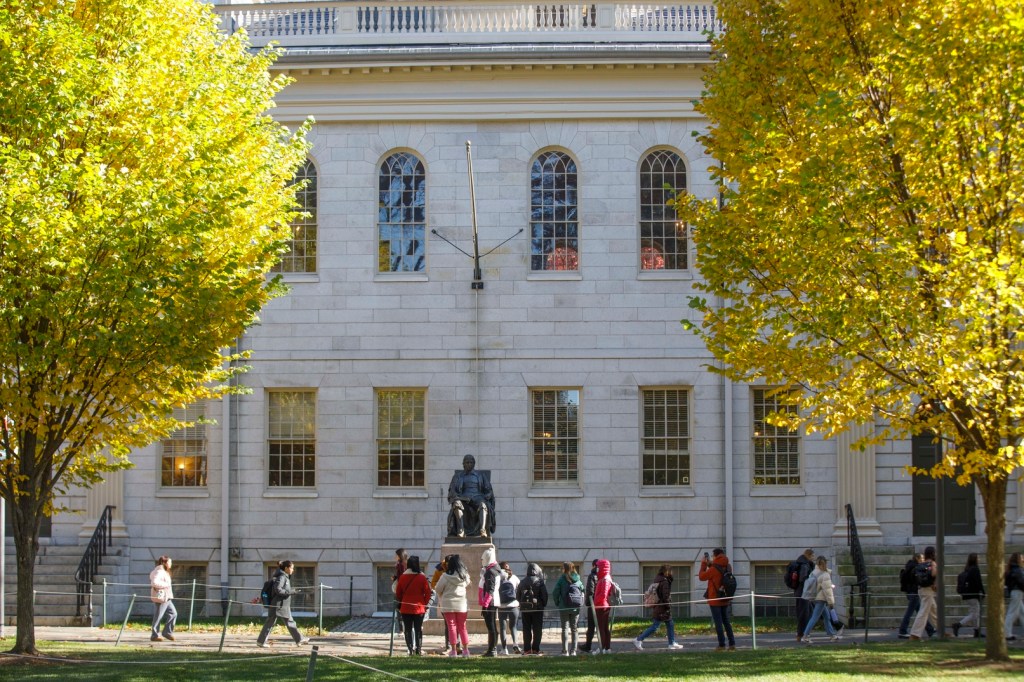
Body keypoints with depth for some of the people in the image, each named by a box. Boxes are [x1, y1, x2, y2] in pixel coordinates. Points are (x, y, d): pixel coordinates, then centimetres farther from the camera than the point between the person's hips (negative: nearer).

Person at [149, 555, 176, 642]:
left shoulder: (164, 572, 18)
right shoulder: (159, 572, -14)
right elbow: (154, 583, -28)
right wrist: (166, 584, -20)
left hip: (166, 598, 10)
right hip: (160, 597, -10)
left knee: (173, 614, 8)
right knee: (158, 617, -3)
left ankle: (167, 632, 14)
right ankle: (154, 636, 3)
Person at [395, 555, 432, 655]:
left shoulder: (402, 577, -2)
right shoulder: (422, 577, -8)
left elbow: (398, 593, 6)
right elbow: (428, 593, -7)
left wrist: (401, 603, 21)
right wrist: (424, 603, 7)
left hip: (405, 608, 1)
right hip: (419, 608, -1)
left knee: (408, 629, 7)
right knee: (418, 629, 8)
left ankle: (410, 649, 1)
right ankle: (418, 649, 6)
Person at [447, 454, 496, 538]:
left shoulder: (481, 475, 18)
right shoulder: (457, 477, 18)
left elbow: (488, 491, 12)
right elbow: (452, 492, 6)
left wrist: (485, 497, -11)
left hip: (478, 500, 0)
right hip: (463, 500, 0)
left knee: (483, 506, -39)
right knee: (457, 504, -38)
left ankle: (483, 531, -61)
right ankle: (461, 531, -53)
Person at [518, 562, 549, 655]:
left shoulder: (522, 582, 7)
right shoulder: (540, 582, -6)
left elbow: (517, 596, 10)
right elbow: (544, 595, -9)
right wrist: (543, 604, 4)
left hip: (525, 609, 4)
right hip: (537, 608, -3)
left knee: (526, 629, 8)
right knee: (537, 630, 2)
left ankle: (527, 649, 6)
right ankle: (535, 649, -2)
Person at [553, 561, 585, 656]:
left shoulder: (561, 579, -10)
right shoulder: (578, 580, 0)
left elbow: (555, 593, -11)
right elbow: (582, 592, 1)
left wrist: (557, 604, 3)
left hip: (564, 608, -3)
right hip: (575, 608, 3)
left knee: (565, 629, 2)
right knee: (574, 629, 11)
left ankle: (565, 651, -2)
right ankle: (573, 650, 8)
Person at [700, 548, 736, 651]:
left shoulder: (714, 569, -19)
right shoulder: (728, 567, 3)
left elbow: (702, 576, -6)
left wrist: (703, 564, 2)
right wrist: (710, 564, 14)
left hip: (715, 599, -7)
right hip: (725, 600, 7)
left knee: (718, 622, -1)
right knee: (726, 621, 13)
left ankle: (722, 645, -2)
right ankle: (732, 644, 11)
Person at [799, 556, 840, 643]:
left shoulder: (814, 573, 6)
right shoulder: (825, 575, -19)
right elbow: (827, 590, -19)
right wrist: (831, 602, -12)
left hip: (814, 597, 9)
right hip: (821, 599, -9)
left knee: (826, 616, 19)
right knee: (814, 618, -7)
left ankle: (832, 635, 26)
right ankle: (805, 637, -10)